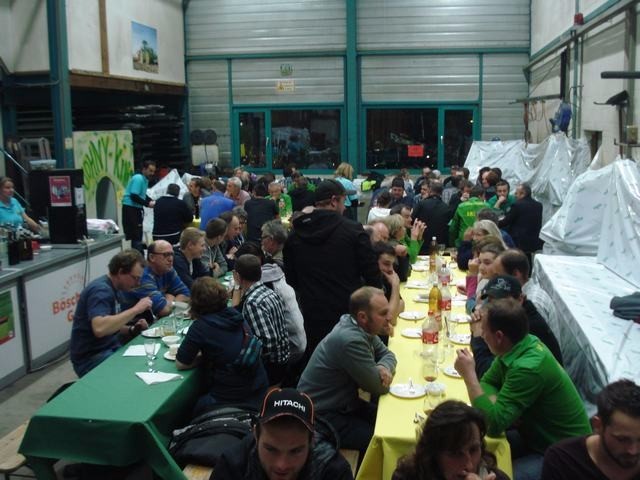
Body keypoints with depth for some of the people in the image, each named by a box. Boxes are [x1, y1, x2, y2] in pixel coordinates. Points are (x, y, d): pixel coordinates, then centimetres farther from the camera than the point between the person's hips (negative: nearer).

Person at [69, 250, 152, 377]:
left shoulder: (112, 288, 10)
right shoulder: (101, 290, -18)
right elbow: (99, 328, -35)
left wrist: (131, 330, 3)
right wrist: (135, 310, -28)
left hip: (110, 349, 9)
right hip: (90, 358, -9)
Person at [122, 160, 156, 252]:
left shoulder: (145, 179, 10)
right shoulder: (138, 178, -17)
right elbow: (134, 196, -23)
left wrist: (151, 201, 2)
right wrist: (148, 204, -20)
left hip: (136, 208, 10)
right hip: (130, 208, -10)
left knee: (138, 234, 15)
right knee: (136, 234, -9)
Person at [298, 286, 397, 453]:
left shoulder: (361, 328, -3)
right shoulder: (350, 340, -31)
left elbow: (386, 353, 10)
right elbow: (379, 387, -23)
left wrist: (384, 368, -12)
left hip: (344, 403, 9)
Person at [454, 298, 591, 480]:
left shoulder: (528, 367, -30)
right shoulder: (522, 345, -5)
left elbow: (493, 424, -30)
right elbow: (488, 382, 7)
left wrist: (469, 375, -25)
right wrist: (498, 406, -15)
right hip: (536, 436, 8)